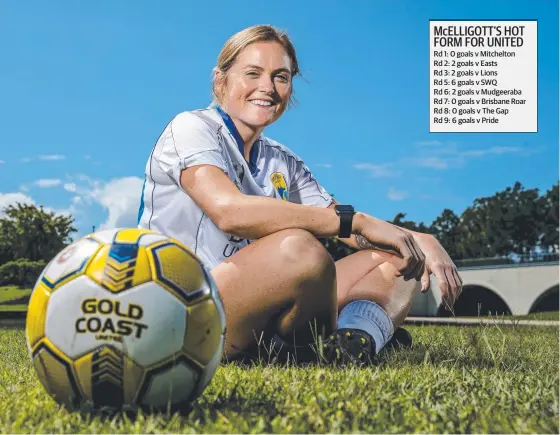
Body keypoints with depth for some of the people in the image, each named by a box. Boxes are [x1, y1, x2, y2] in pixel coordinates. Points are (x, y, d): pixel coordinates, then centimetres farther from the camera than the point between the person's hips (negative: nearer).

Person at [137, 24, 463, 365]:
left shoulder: (284, 164, 15)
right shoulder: (192, 127, -6)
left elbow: (353, 231, 11)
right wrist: (357, 220, -27)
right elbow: (230, 211, -26)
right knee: (298, 247, -35)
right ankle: (326, 342, -8)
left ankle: (358, 341, -28)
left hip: (259, 317, 8)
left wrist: (421, 241, -11)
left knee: (397, 258, 1)